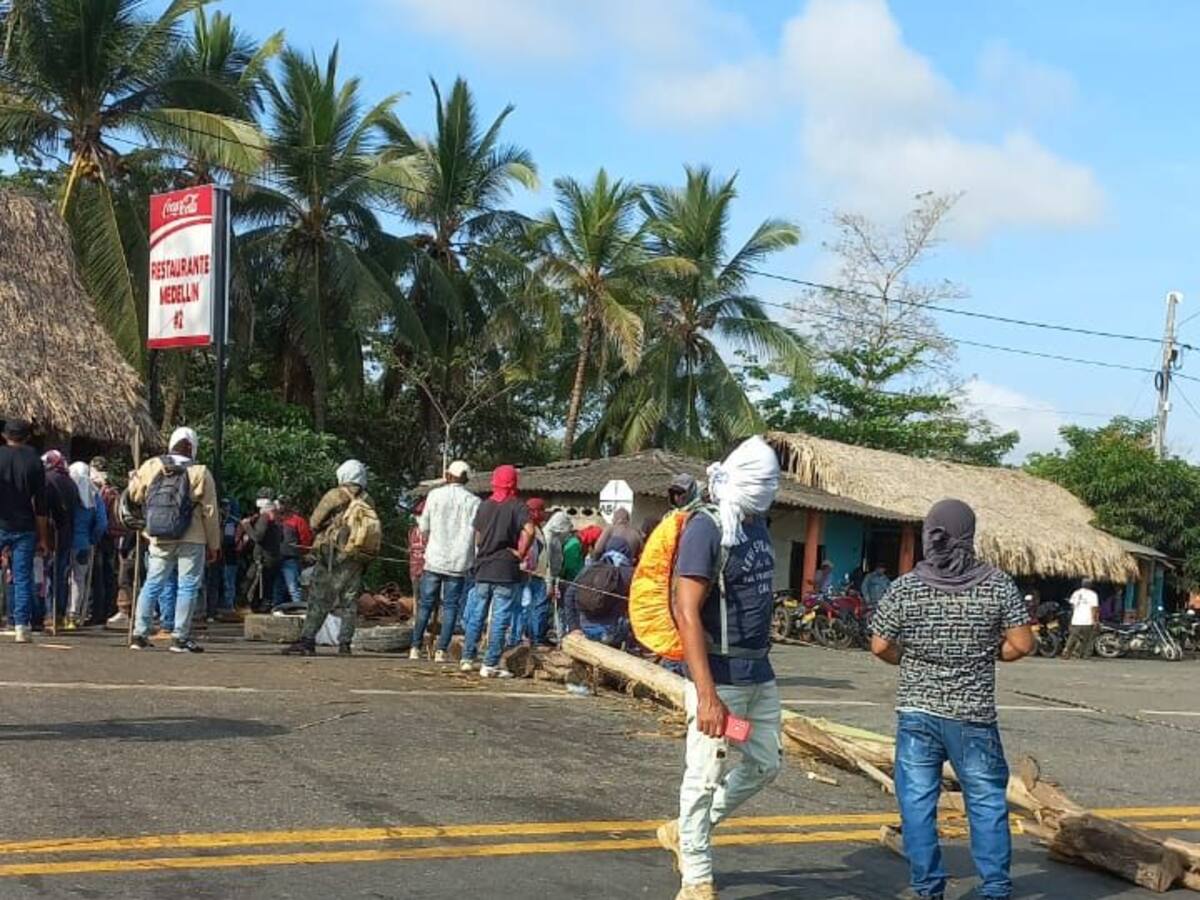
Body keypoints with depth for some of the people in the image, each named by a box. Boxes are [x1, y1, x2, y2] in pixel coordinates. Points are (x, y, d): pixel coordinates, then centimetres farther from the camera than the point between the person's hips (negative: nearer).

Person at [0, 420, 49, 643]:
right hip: (25, 528, 0)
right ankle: (22, 626, -1)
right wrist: (43, 537, 6)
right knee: (22, 578, 3)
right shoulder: (34, 461, 0)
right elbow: (40, 504, 1)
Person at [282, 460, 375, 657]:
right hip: (357, 557, 3)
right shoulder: (368, 501, 7)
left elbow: (314, 523, -1)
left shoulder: (335, 495, -4)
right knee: (349, 602, 8)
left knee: (318, 600, -1)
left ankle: (307, 641, -5)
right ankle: (344, 644, 5)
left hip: (332, 554, -3)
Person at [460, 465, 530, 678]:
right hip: (506, 571, -5)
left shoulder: (484, 506, 9)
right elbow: (528, 531, -23)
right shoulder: (517, 506, -7)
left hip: (483, 569, 5)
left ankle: (467, 658, 19)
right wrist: (520, 553, -12)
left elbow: (477, 538, 14)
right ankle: (490, 665, -2)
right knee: (500, 618, -1)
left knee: (477, 614, 15)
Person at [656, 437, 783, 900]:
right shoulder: (707, 527, -16)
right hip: (721, 674, -9)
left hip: (760, 673, 9)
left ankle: (684, 831, 33)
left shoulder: (757, 524, 9)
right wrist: (707, 695, -25)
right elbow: (687, 612, -20)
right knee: (706, 777, 0)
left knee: (764, 766, 17)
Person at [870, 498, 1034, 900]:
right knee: (987, 800, 11)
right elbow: (1022, 645, -5)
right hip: (974, 714, 0)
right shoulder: (998, 585, -6)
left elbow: (880, 647, -1)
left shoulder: (905, 588, -5)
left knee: (917, 801, 8)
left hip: (917, 710, 0)